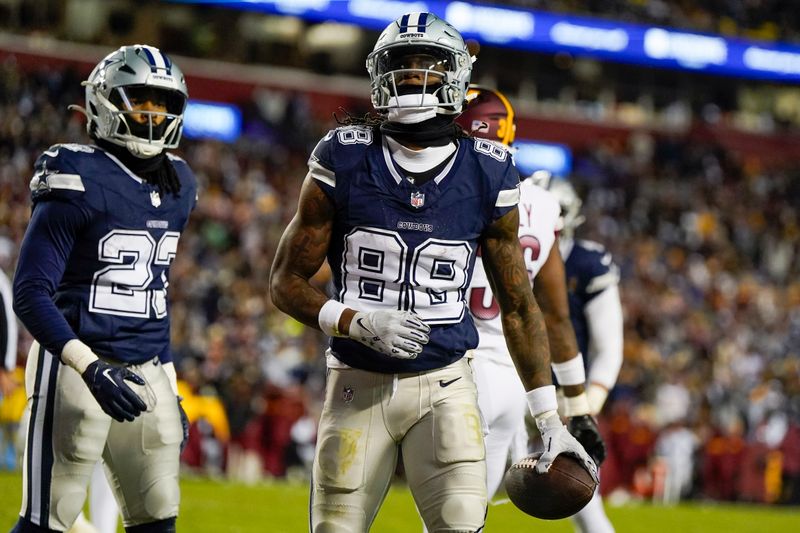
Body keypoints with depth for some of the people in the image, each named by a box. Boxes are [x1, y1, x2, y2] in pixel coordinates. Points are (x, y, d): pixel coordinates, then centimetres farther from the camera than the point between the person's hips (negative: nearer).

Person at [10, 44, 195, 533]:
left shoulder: (177, 185, 12)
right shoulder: (78, 181, -12)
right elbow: (31, 293, -16)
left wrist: (169, 390, 19)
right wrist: (91, 369, -26)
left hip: (145, 371, 7)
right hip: (76, 366, -7)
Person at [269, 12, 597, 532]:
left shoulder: (487, 176, 0)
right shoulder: (344, 162, -4)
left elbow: (518, 305, 9)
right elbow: (286, 281, 0)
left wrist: (550, 418, 6)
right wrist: (357, 322, -18)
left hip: (445, 386, 0)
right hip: (360, 385, 0)